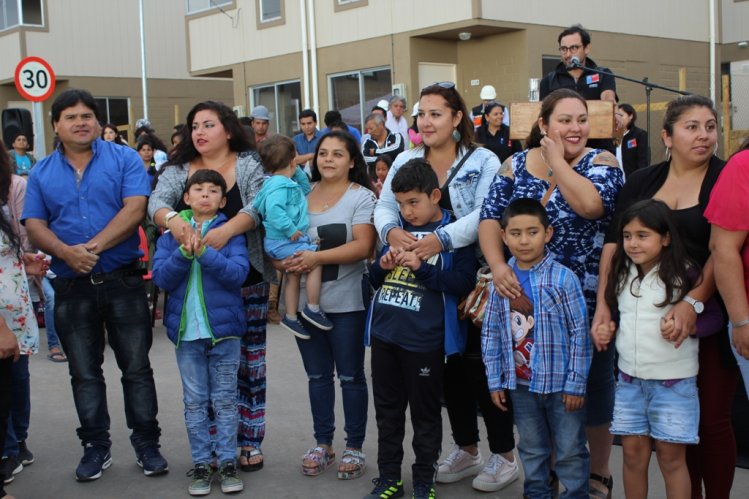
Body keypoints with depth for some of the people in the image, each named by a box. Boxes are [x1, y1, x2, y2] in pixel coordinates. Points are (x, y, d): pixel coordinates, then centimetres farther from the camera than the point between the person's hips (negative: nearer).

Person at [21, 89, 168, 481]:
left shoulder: (124, 159, -1)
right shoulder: (41, 172, 7)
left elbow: (134, 209, -13)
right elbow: (34, 225, 0)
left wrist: (94, 246, -22)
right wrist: (65, 252, -20)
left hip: (123, 281, -2)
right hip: (71, 287, 3)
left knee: (136, 367, 4)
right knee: (84, 372, 11)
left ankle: (146, 444, 15)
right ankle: (96, 446, 23)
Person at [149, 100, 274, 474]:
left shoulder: (249, 165, 0)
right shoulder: (178, 169, 6)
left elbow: (257, 206, -15)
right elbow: (157, 201, -10)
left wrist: (227, 230, -34)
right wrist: (171, 219, -34)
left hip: (247, 280, -2)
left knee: (249, 362, 5)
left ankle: (251, 442, 17)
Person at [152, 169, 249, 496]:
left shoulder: (231, 232, -1)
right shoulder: (172, 234, 6)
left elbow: (239, 273, -14)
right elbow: (160, 277, -4)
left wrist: (204, 252, -24)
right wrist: (184, 253, -19)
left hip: (223, 327, -2)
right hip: (187, 330, 2)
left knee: (225, 400, 7)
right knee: (195, 401, 9)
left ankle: (227, 462, 15)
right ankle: (200, 464, 17)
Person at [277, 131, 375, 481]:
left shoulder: (361, 196, -5)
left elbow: (363, 246, -16)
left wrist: (317, 257, -25)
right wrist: (286, 261, -10)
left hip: (346, 301, -4)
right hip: (304, 300, 5)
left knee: (350, 376, 4)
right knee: (317, 375, 13)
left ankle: (355, 447, 16)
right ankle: (323, 444, 25)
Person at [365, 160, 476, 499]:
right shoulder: (397, 230, 10)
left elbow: (464, 283, -16)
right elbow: (375, 280, 17)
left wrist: (421, 267, -21)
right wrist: (382, 266, -5)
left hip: (423, 340, -6)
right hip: (384, 334, 6)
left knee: (425, 414, 8)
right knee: (387, 410, 16)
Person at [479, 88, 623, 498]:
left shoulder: (602, 162, -5)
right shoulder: (516, 165, 4)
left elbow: (591, 204, -26)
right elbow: (490, 218, -3)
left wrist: (557, 159, -15)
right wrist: (497, 264, -19)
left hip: (588, 302, -3)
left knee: (592, 385, 8)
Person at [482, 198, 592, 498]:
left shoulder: (563, 278, -13)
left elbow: (580, 333, -11)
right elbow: (491, 333, 4)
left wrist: (575, 383, -12)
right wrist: (495, 381, 3)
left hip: (559, 383, -4)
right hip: (520, 383, 4)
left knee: (570, 451, 9)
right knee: (531, 449, 20)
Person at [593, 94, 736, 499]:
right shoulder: (641, 181, 7)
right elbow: (614, 243, 3)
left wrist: (694, 303, -25)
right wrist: (603, 306, -5)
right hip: (654, 320, 3)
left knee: (711, 419, 2)